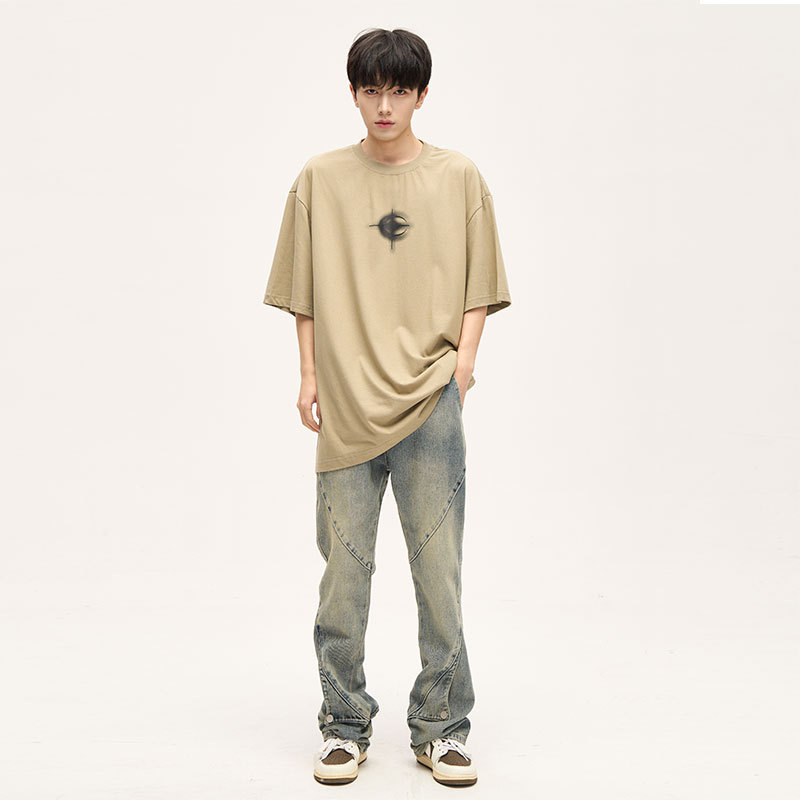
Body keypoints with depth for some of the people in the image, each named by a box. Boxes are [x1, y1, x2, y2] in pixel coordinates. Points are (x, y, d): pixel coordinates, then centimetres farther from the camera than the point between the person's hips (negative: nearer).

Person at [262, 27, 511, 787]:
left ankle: (441, 727, 15)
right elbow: (305, 292, 11)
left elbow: (477, 285, 11)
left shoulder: (459, 176, 8)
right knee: (344, 567, 4)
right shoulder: (320, 179, 8)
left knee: (439, 567, 1)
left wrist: (463, 358, -4)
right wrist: (309, 373, 2)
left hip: (430, 398, 0)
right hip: (346, 402, 1)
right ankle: (345, 726, 18)